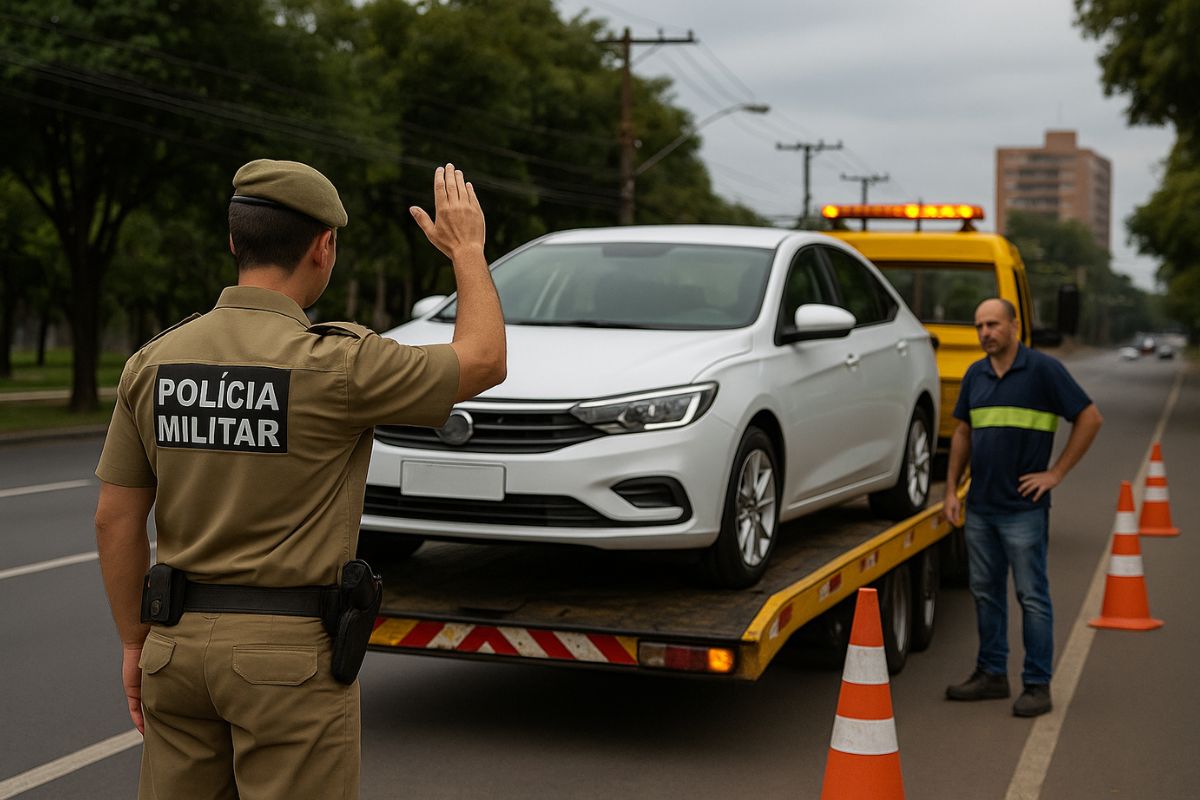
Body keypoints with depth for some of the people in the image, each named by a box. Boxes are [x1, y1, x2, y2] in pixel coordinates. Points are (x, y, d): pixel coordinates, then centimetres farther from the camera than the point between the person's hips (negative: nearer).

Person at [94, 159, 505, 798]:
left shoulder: (153, 361, 1)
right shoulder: (334, 365, -15)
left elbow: (115, 519, 5)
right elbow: (483, 362, -2)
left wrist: (135, 641, 15)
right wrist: (467, 250, 12)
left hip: (178, 642, 5)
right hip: (291, 651, -5)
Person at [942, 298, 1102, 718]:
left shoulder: (1044, 369, -9)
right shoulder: (975, 375, 10)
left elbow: (1090, 418, -8)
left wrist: (1056, 473, -9)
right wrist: (951, 489, 11)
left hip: (1023, 507, -6)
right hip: (979, 506, 6)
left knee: (1032, 596, -2)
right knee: (985, 592, 13)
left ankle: (1038, 685, 5)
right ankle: (991, 674, 24)